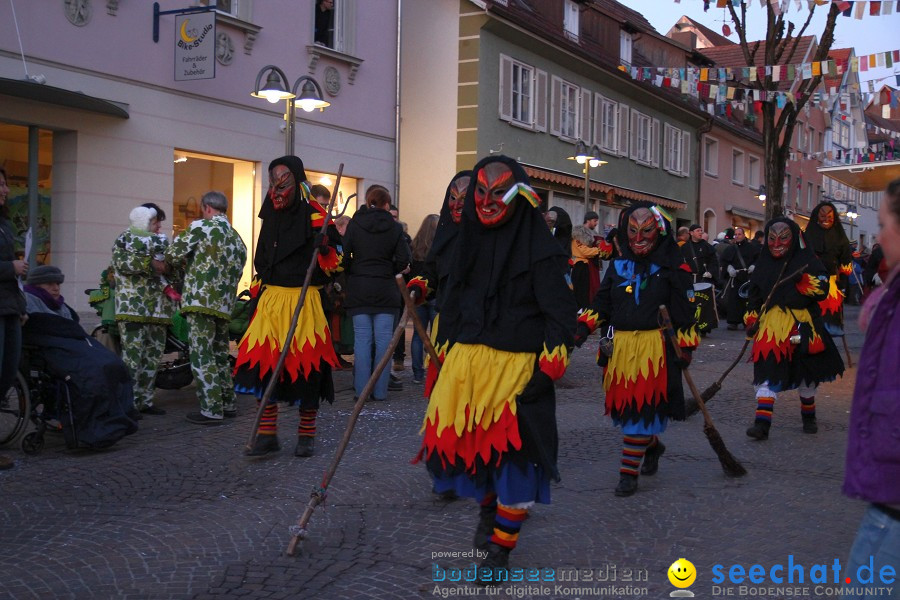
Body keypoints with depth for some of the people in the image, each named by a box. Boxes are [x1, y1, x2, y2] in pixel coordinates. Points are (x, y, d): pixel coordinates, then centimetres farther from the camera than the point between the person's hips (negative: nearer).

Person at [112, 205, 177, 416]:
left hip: (157, 307, 8)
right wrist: (150, 265, -19)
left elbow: (169, 263, 28)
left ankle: (145, 400, 16)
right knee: (132, 354, -12)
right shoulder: (125, 239, 0)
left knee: (153, 355, 8)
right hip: (133, 307, -8)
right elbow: (121, 262, -16)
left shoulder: (157, 240, 22)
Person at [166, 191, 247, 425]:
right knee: (220, 353, 18)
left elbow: (173, 255, -4)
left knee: (201, 355, -4)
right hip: (225, 304, 7)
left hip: (200, 300, -7)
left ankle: (211, 410, -6)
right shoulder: (237, 239, 16)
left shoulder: (201, 227, -4)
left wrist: (183, 266, 17)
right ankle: (228, 403, 23)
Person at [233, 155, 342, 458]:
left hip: (304, 301, -5)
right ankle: (267, 435, 8)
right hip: (270, 299, 6)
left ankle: (307, 435, 12)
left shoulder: (314, 217, -5)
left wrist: (325, 249, -28)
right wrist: (256, 294, 21)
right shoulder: (271, 219, 14)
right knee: (263, 363, -1)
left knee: (306, 367, -1)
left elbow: (334, 265, -9)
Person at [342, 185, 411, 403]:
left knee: (362, 339, 3)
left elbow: (344, 256, -4)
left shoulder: (355, 224, 0)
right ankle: (380, 390, 5)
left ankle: (362, 389, 4)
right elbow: (403, 260, -7)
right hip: (386, 290, -1)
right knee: (383, 339, 4)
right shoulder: (394, 227, -2)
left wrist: (352, 272, 12)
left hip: (359, 289, 1)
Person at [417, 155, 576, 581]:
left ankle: (501, 546, 18)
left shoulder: (539, 248, -7)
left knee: (512, 452, 0)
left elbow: (560, 314, -10)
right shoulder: (470, 242, 12)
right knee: (466, 442, 9)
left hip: (517, 367, -5)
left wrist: (546, 370, -16)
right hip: (466, 362, 6)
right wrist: (444, 352, 17)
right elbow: (450, 306, 20)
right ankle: (488, 506, 40)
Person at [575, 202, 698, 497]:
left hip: (653, 348, -5)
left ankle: (629, 472, 1)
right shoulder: (618, 265, 14)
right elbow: (602, 304, 17)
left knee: (641, 407, -7)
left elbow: (685, 312, 0)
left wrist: (685, 347, -4)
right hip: (619, 346, 5)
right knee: (621, 405, 9)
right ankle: (653, 446, 36)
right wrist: (584, 328, 4)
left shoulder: (673, 269, 1)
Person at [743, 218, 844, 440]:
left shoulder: (806, 261, -1)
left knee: (806, 376, 15)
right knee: (767, 374, -10)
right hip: (770, 326, 1)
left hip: (801, 325, -1)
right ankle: (762, 422, -14)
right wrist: (751, 320, 9)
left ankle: (808, 416, 36)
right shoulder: (763, 264, 10)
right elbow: (754, 296, 17)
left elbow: (822, 289, -9)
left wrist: (804, 284, -25)